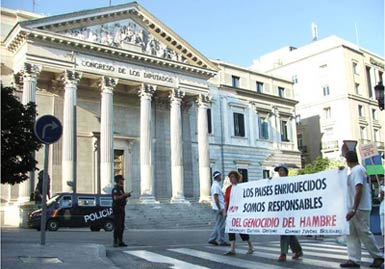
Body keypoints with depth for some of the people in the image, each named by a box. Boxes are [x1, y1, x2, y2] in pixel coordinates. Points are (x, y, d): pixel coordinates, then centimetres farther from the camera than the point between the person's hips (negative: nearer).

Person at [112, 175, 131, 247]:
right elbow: (115, 198, -26)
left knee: (122, 226, 9)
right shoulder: (115, 189, -12)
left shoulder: (121, 188, 18)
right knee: (117, 226, -10)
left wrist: (127, 195, 8)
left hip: (122, 209, 9)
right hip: (117, 209, -9)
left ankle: (120, 241, 13)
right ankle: (115, 242, -7)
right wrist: (124, 195, -22)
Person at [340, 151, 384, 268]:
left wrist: (354, 209, -25)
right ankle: (353, 259, 7)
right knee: (351, 234, 7)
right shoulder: (359, 169, 15)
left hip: (359, 209, -10)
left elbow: (359, 190, -23)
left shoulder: (357, 170, -15)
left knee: (364, 233, -1)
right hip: (354, 208, 10)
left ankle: (378, 256, 13)